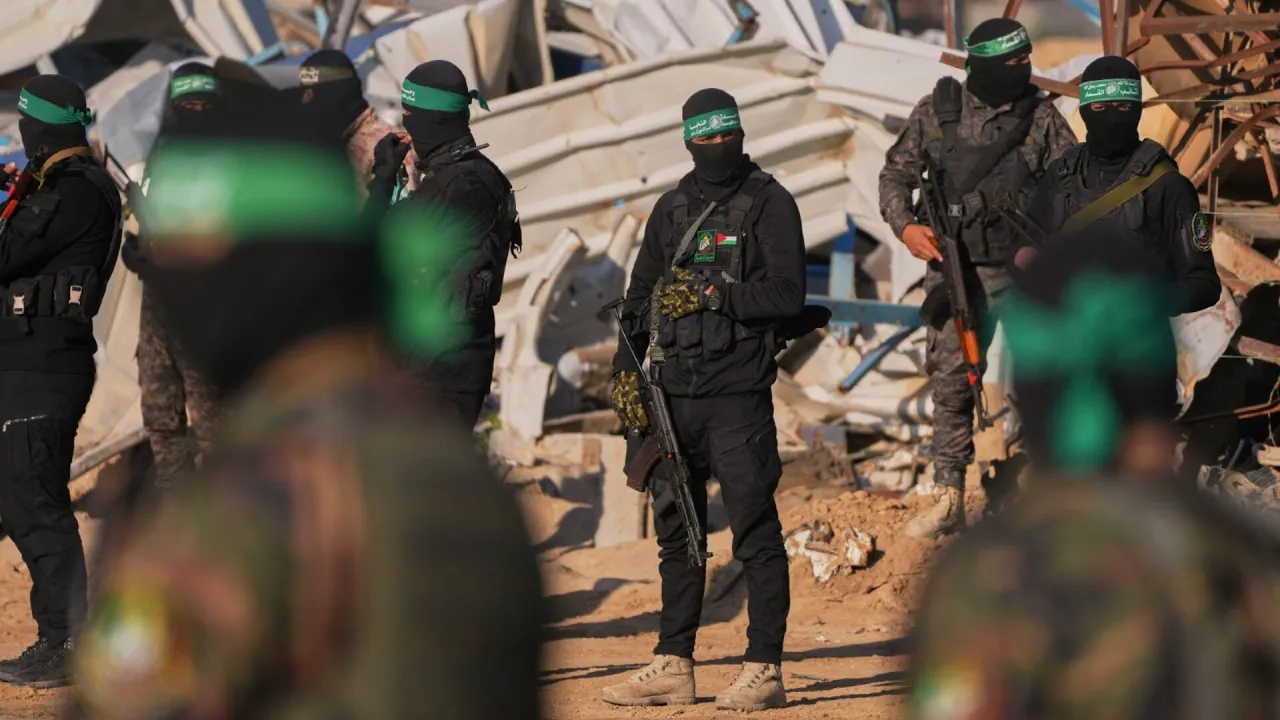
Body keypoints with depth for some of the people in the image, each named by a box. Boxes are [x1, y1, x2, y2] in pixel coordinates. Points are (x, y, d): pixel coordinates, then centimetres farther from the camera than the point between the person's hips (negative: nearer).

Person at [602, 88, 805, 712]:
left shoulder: (769, 204, -3)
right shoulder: (672, 208, 15)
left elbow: (787, 295, -12)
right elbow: (641, 293, 18)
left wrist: (710, 295, -15)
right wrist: (625, 369, 7)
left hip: (738, 393, -6)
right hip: (674, 390, 6)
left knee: (755, 532, -5)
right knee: (676, 532, 10)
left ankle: (764, 671, -4)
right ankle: (673, 666, 16)